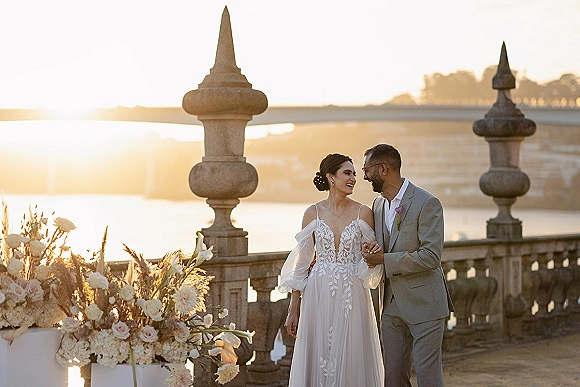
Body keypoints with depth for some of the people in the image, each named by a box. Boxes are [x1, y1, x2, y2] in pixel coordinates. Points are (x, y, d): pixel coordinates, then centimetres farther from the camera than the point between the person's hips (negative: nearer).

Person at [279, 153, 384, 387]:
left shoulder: (363, 213, 1)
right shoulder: (313, 213, 3)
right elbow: (301, 263, 5)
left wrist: (375, 255, -15)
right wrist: (292, 310, 3)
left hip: (352, 296, -1)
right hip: (319, 296, 1)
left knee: (351, 362, 3)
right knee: (317, 361, 5)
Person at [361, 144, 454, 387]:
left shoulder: (427, 203, -13)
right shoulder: (378, 204, 10)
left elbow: (431, 256, -19)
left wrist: (385, 260, -19)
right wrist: (371, 251, -2)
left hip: (424, 303, -7)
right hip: (392, 303, 7)